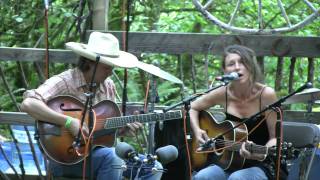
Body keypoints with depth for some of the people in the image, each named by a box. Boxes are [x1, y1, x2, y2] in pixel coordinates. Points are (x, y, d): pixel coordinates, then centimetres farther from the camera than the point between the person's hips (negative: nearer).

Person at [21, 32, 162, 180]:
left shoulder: (108, 86, 9)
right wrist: (68, 122, -32)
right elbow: (28, 104, -30)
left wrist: (124, 130, -3)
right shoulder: (64, 83, -15)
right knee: (112, 157, -34)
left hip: (100, 151, 8)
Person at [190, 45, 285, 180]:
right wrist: (197, 131, 0)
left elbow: (274, 137, -8)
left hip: (259, 166, -3)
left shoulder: (266, 95, -12)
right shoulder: (223, 93, -1)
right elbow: (192, 108, 17)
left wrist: (261, 153, -28)